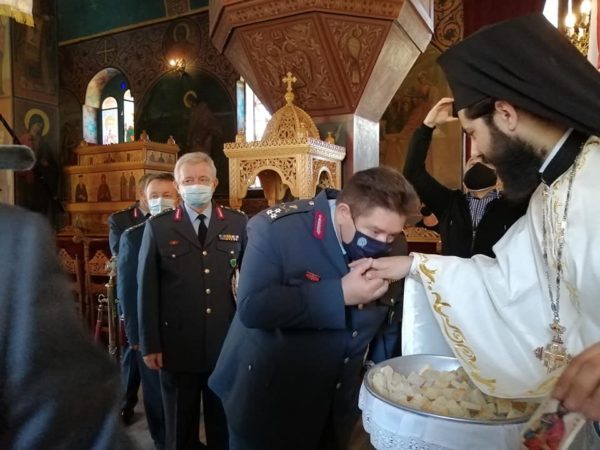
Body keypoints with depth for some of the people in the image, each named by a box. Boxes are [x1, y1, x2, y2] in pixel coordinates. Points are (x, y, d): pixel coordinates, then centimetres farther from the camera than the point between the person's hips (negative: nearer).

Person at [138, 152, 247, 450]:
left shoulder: (238, 223, 2)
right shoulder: (158, 227, 0)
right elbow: (147, 288, 0)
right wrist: (150, 344, -2)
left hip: (227, 344, 1)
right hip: (177, 346, 0)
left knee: (225, 425, 16)